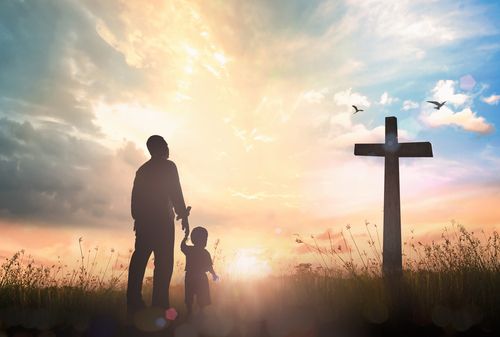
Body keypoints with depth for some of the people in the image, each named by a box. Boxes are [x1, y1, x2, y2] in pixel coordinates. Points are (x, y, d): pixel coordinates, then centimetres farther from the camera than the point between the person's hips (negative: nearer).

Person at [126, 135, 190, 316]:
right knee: (163, 262, -7)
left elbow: (135, 198, 15)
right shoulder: (168, 166, -1)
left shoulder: (142, 170, 18)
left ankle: (133, 301, 0)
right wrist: (184, 215, -7)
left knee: (139, 259, 4)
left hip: (143, 221, 7)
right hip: (162, 221, -6)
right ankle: (159, 304, -11)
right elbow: (176, 193, -10)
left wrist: (138, 218, 17)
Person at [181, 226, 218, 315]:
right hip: (201, 278, -2)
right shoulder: (205, 253, -9)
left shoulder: (188, 250, -4)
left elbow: (182, 245, 18)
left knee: (189, 298, 11)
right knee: (202, 299, 7)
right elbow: (209, 267, -7)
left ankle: (189, 312, 12)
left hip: (190, 277, 2)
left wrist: (186, 236, 33)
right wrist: (214, 275, 9)